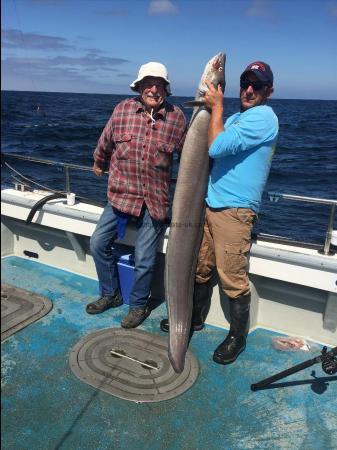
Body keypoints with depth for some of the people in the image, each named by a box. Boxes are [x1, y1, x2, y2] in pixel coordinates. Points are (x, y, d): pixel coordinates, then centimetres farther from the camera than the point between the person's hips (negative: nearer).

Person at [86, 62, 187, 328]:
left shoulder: (177, 117, -6)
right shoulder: (123, 109, -2)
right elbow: (106, 142, 14)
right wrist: (99, 164, 28)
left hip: (155, 200, -3)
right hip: (120, 194, 3)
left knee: (144, 259, 2)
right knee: (98, 243, 8)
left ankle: (138, 305, 28)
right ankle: (110, 294, 30)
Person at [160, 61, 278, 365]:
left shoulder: (263, 118, -9)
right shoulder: (236, 118, 20)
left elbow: (216, 147, -18)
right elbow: (208, 150, 21)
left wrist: (217, 107, -8)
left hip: (234, 210, -9)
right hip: (209, 203, 9)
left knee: (233, 280, -1)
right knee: (200, 267, 17)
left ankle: (238, 337, 19)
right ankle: (195, 318, 36)